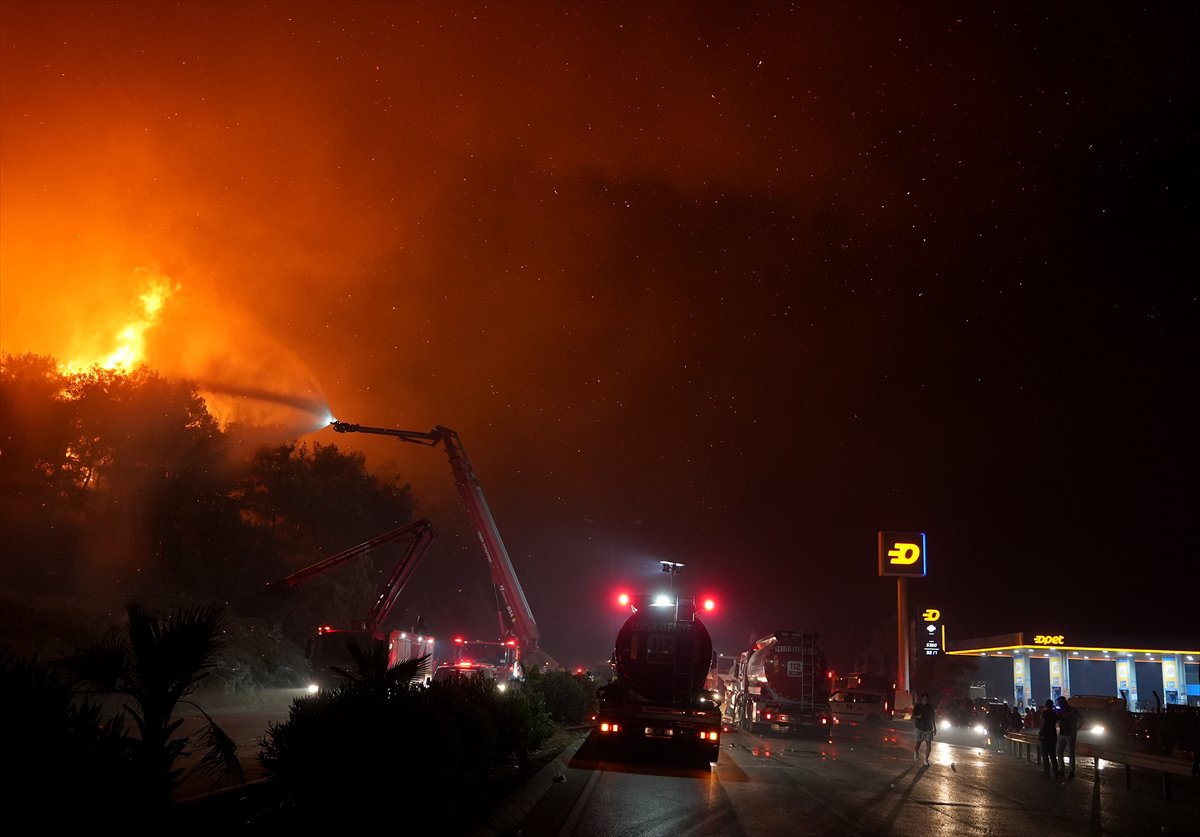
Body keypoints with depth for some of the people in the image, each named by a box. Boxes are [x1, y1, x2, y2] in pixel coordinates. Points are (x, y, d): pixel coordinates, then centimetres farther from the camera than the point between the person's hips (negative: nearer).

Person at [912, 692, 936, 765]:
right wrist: (917, 717, -26)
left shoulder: (930, 706, 4)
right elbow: (913, 716, -4)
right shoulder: (917, 706, -4)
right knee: (917, 743, 0)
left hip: (928, 728, 2)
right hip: (920, 728, -2)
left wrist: (935, 728, 13)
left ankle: (926, 759, 8)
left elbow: (932, 718, 12)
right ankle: (916, 753, 33)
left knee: (928, 744, -5)